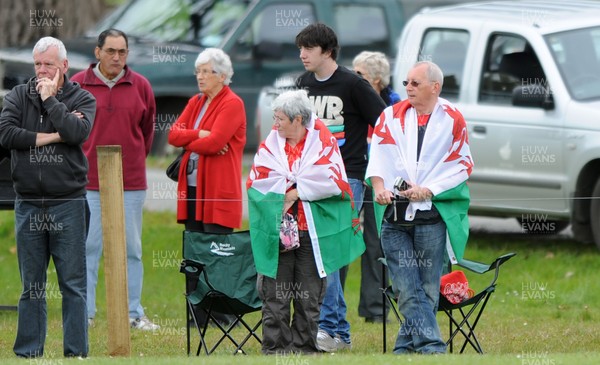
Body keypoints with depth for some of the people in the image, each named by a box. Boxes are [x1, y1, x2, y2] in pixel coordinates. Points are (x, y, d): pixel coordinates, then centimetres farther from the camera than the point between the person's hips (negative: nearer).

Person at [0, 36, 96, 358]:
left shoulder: (82, 99, 4)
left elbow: (77, 131, -16)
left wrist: (49, 99, -9)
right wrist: (52, 137, -10)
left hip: (67, 202, -2)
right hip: (28, 204, 2)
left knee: (73, 284, -1)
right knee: (31, 285, 6)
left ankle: (76, 352, 2)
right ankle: (28, 352, 11)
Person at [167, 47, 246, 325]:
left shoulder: (232, 104, -6)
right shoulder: (196, 102, 18)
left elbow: (215, 142, -18)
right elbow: (173, 134, 6)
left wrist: (187, 142, -2)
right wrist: (200, 135, -11)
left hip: (218, 191, -8)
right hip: (192, 188, 8)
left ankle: (224, 315, -3)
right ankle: (199, 315, 10)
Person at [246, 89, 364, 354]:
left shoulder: (322, 142, 2)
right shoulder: (272, 143, 8)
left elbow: (333, 181, -10)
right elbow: (256, 180, -1)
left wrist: (295, 191, -9)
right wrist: (292, 188, -7)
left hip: (313, 231, -1)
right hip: (276, 230, 1)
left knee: (309, 296, 4)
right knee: (275, 294, -2)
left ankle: (304, 347, 12)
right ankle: (275, 348, 2)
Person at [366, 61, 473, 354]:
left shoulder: (452, 120, 4)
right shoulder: (391, 115, 11)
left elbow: (462, 165, 1)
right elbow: (378, 155, 6)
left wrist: (428, 190, -9)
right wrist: (379, 186, -12)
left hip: (432, 215, -2)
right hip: (394, 215, 2)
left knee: (427, 288, -1)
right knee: (407, 288, -8)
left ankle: (406, 346, 9)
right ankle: (431, 346, -11)